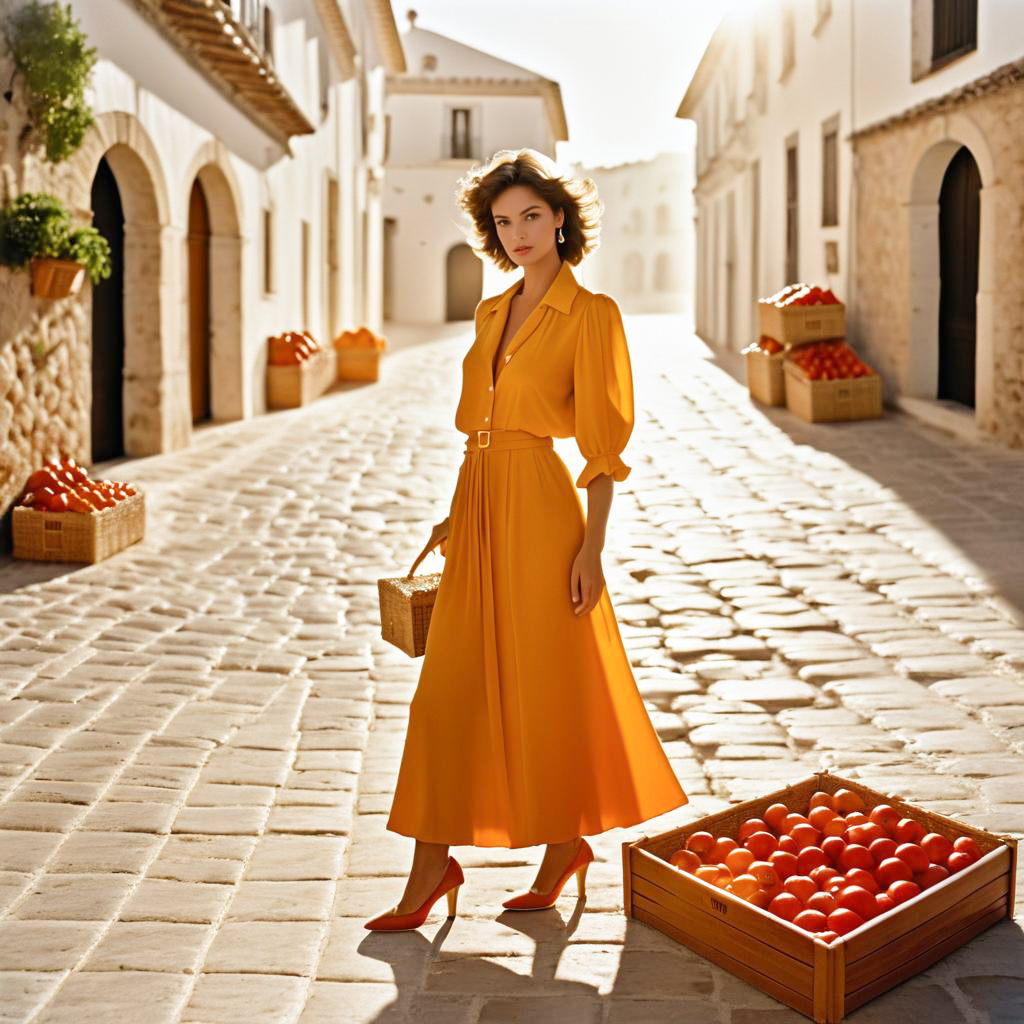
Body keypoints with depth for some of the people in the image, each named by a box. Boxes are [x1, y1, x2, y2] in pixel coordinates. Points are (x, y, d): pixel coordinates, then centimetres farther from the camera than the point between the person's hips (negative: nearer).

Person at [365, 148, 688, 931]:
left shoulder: (591, 313, -6)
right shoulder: (492, 313, 15)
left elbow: (604, 441, -10)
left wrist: (592, 545, -15)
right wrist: (456, 514, 14)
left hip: (541, 507, -7)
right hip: (479, 509, 7)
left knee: (550, 685, 4)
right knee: (451, 688, 6)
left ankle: (566, 844, 26)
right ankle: (433, 865, 15)